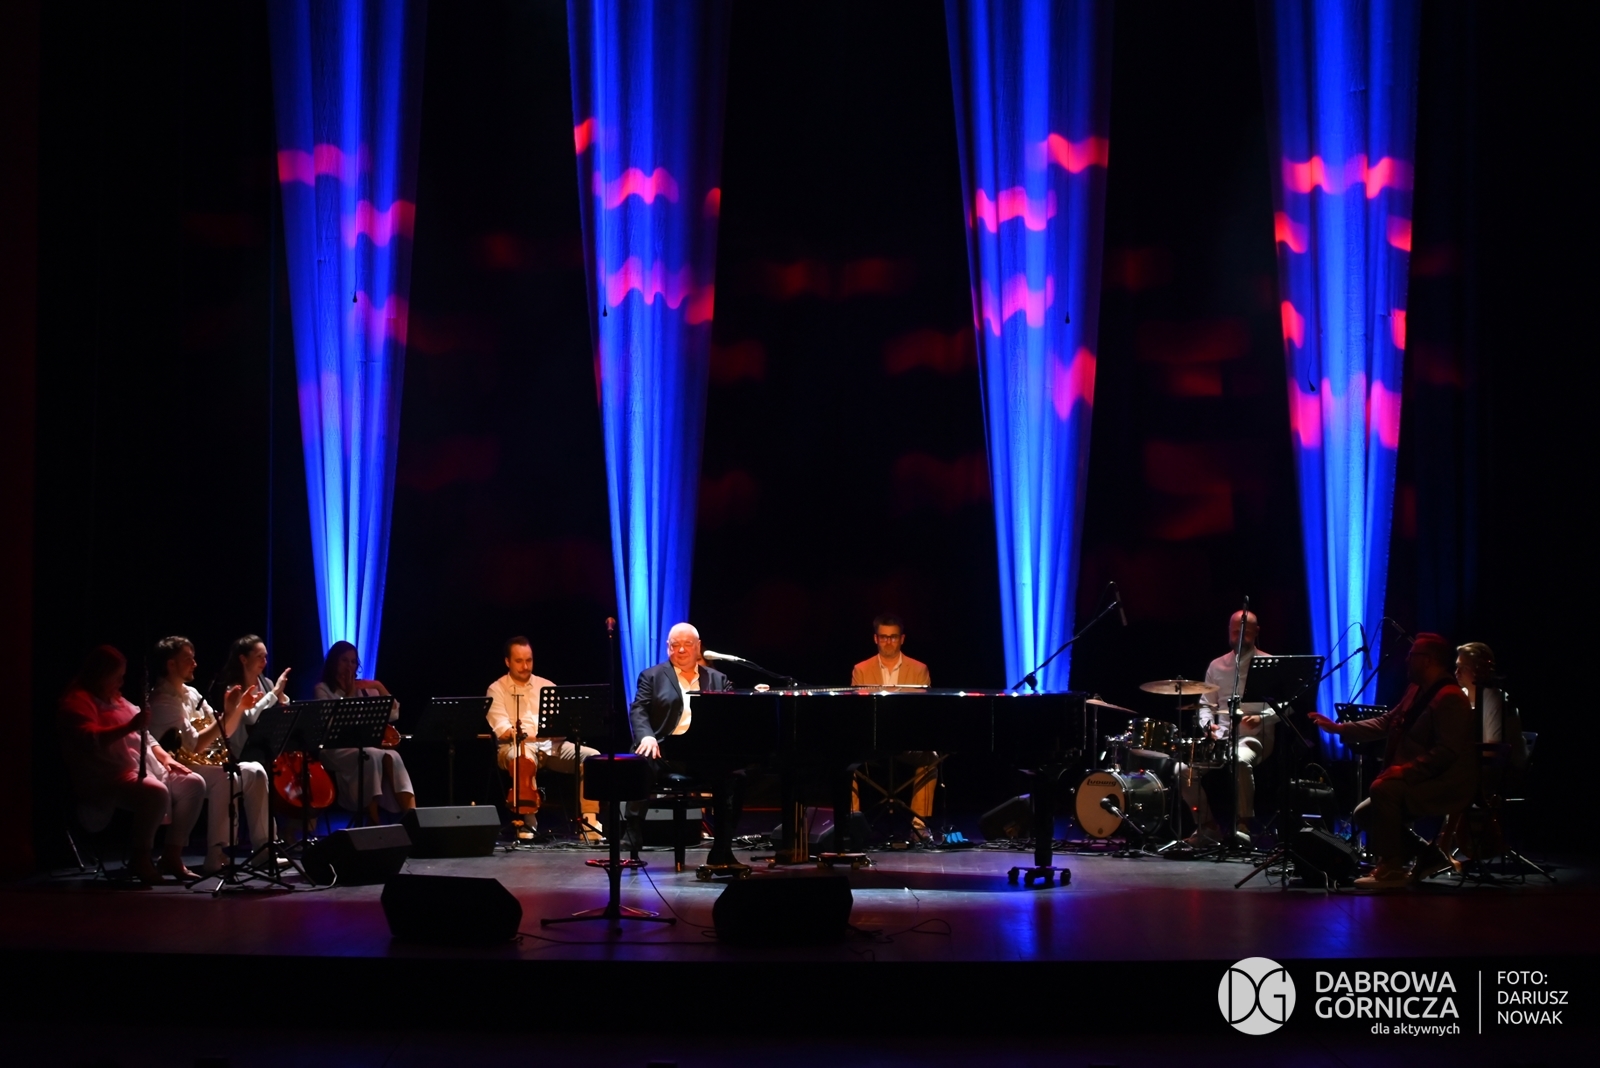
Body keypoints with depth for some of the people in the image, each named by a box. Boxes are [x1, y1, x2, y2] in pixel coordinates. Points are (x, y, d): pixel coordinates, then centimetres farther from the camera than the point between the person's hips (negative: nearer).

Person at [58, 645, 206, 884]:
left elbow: (144, 736, 26)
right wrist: (129, 727, -31)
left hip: (145, 768, 10)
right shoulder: (77, 702, -6)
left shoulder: (117, 700, 23)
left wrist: (165, 757, 10)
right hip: (109, 776, -10)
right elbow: (91, 740, -23)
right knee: (156, 792, -35)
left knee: (194, 784, -5)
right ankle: (141, 858, -19)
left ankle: (172, 855, -5)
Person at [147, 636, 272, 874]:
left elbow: (223, 733, 16)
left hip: (204, 766, 9)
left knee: (254, 772, -6)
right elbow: (195, 745, -23)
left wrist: (240, 707, 0)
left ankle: (262, 846, -6)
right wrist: (227, 714, -21)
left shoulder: (192, 694, 14)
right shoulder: (162, 701, -14)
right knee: (222, 778, -33)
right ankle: (216, 855, -35)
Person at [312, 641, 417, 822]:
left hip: (366, 743, 4)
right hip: (336, 748, -4)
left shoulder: (365, 687, 21)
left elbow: (393, 713, 15)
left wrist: (380, 688, 5)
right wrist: (349, 694, -2)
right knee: (372, 756, -37)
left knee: (392, 757, -31)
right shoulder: (322, 689, 8)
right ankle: (374, 824, -36)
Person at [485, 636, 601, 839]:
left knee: (592, 757, -21)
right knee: (524, 760, -41)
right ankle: (528, 821, -30)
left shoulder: (546, 686, 17)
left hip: (552, 746, 4)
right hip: (518, 746, -4)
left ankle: (588, 822, -24)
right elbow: (504, 732, -10)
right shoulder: (497, 690, 4)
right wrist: (546, 730, -21)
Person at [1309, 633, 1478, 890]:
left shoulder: (1450, 698, -18)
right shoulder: (1417, 691, 13)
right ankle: (1428, 855, 13)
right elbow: (1385, 723, 15)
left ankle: (1392, 868, -21)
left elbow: (1446, 751, -26)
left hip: (1447, 785, -11)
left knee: (1382, 790, -30)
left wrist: (1405, 770, -31)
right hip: (1418, 781, 11)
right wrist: (1339, 728, 7)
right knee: (1365, 813, 8)